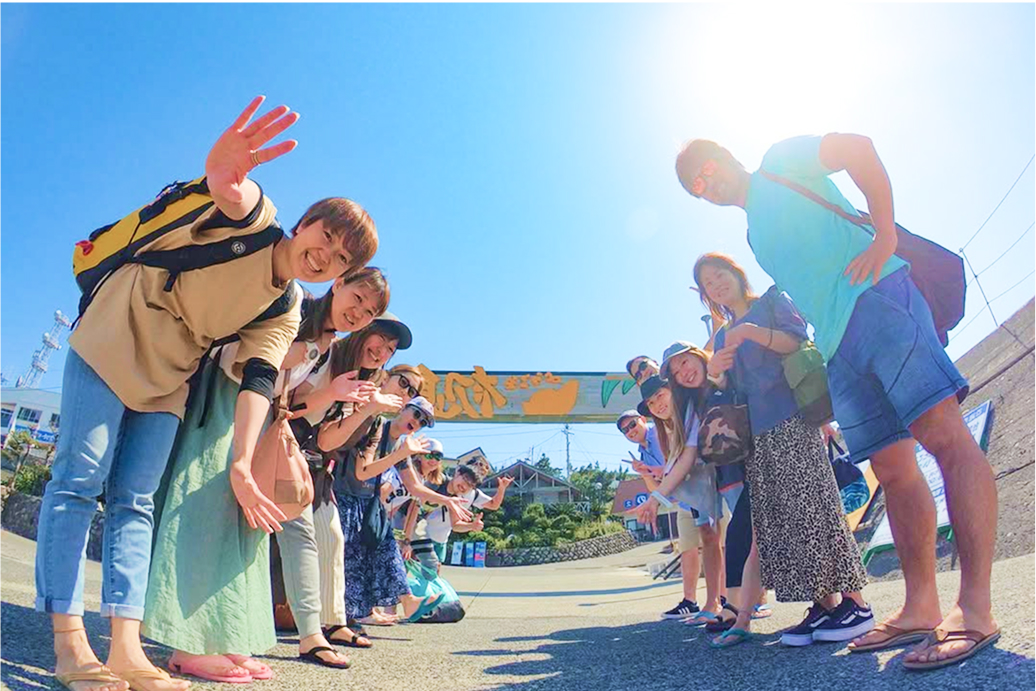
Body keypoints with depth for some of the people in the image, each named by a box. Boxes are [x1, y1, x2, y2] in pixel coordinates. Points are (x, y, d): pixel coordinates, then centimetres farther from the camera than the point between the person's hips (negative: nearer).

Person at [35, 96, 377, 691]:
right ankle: (69, 642, -2)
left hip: (169, 377, 5)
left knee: (135, 502, 2)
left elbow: (257, 381, -10)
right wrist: (223, 177, -65)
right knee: (81, 480, -8)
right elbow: (235, 196, -38)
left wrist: (242, 466, -23)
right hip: (115, 335, -5)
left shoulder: (285, 319, 2)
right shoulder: (254, 218, -13)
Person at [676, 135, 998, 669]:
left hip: (874, 297, -8)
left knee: (943, 433, -14)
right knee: (893, 469, 4)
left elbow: (857, 148, -5)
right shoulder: (755, 230, 29)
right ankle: (920, 608, 6)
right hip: (838, 344, 8)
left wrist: (885, 236, -13)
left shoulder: (781, 160, 10)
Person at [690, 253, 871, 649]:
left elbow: (799, 341, -4)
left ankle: (854, 602, -5)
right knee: (775, 520, -1)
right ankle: (824, 604, 4)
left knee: (813, 505, -11)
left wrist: (753, 332, -16)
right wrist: (715, 374, 0)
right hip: (755, 431, 6)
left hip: (791, 418, -6)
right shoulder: (722, 336, 24)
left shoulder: (771, 301, 10)